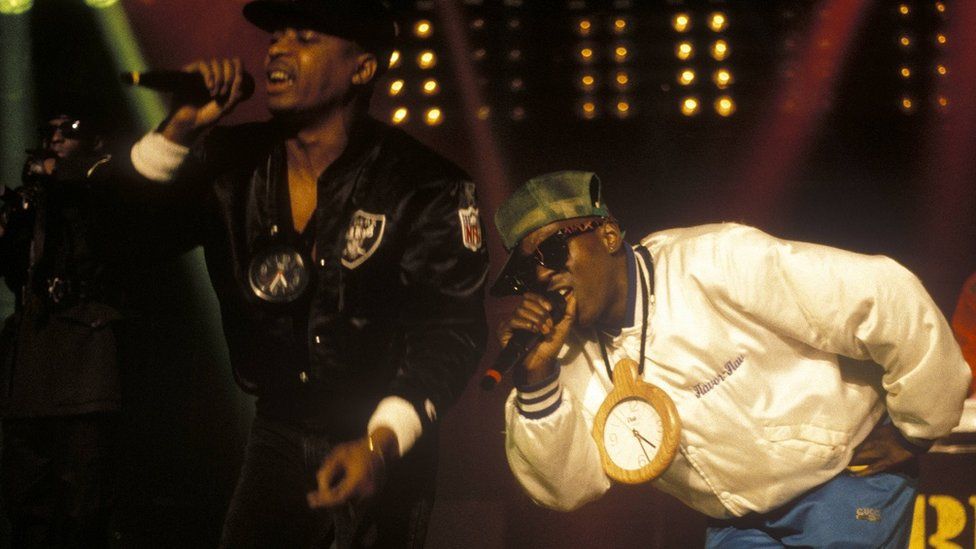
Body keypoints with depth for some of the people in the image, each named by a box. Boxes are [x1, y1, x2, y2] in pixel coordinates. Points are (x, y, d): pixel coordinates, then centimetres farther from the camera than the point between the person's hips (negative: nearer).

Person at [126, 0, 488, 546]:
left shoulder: (426, 188, -17)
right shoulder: (233, 163, -4)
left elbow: (451, 331, -18)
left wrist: (381, 442, -30)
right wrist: (177, 131, -21)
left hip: (386, 443, -3)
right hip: (279, 433, 4)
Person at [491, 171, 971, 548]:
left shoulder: (712, 264, -21)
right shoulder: (575, 352, 0)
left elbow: (885, 296, -23)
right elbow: (566, 488, -6)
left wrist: (916, 432, -13)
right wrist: (537, 377, -20)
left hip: (846, 474, -6)